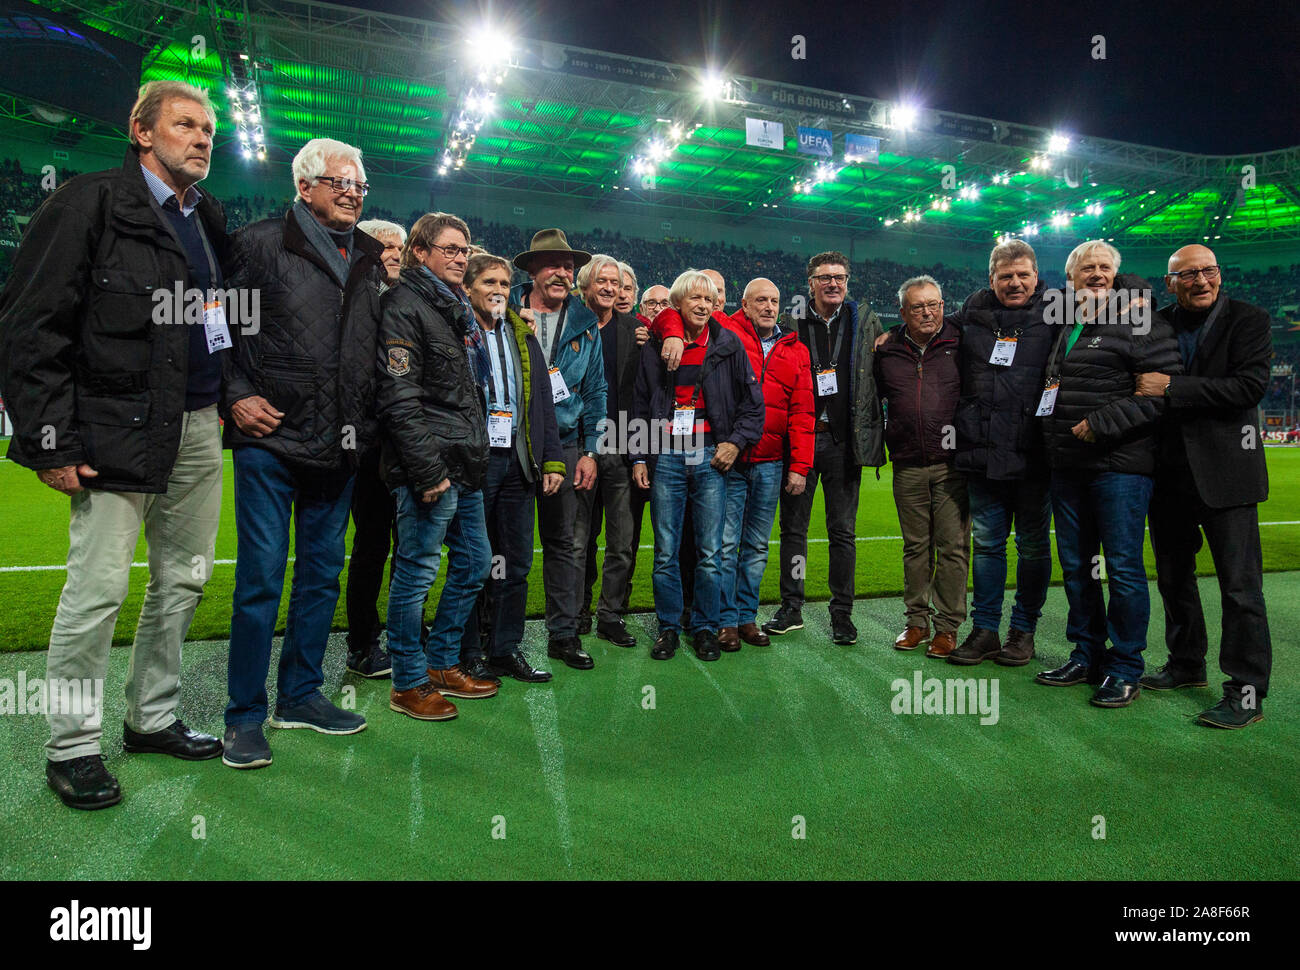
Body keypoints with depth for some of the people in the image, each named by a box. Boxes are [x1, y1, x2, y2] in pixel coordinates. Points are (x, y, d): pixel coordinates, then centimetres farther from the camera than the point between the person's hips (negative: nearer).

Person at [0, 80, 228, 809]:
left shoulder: (210, 219, 15)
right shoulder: (90, 203, -4)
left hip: (199, 428, 7)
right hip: (119, 429, -7)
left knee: (185, 579, 12)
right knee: (99, 587, -3)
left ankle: (154, 718, 28)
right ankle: (73, 747, 13)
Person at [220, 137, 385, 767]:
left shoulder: (370, 258, 15)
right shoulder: (261, 242, 0)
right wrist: (235, 397, -9)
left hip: (340, 443, 6)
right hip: (271, 437, -5)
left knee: (323, 573, 12)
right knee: (261, 577, -2)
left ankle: (300, 694, 27)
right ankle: (245, 716, 12)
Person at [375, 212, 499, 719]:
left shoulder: (456, 307, 20)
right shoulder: (404, 305, -9)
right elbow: (400, 399, -17)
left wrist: (475, 455, 15)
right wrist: (428, 470, -21)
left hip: (465, 468, 10)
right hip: (431, 468, -10)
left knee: (475, 563, 14)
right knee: (417, 572, -1)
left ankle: (443, 663, 28)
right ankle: (409, 684, 12)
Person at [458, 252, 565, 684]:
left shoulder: (524, 336, 17)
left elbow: (543, 402, 15)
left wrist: (552, 460, 8)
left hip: (518, 461, 5)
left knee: (516, 562, 8)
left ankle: (505, 650, 20)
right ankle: (468, 653, 15)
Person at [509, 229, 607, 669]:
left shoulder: (585, 324, 10)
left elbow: (595, 392, 11)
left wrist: (590, 451, 5)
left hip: (564, 445, 2)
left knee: (561, 541, 8)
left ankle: (563, 634, 18)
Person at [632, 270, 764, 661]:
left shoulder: (728, 345, 5)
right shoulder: (655, 347, 8)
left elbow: (753, 401, 8)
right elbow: (641, 406, 12)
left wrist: (736, 441, -3)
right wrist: (639, 457, 7)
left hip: (711, 457, -1)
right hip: (666, 456, 1)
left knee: (710, 552, 2)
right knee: (666, 552, 4)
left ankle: (705, 628, 17)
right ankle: (669, 627, 17)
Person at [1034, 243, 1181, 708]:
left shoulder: (1138, 322, -6)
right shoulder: (1067, 328, 17)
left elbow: (1165, 388, -14)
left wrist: (1101, 423, -18)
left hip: (1119, 465, -7)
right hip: (1067, 468, 8)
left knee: (1123, 567, -2)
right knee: (1075, 566, 13)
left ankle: (1125, 669, 10)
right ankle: (1087, 655, 26)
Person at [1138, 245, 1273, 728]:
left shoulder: (1248, 320, -3)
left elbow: (1249, 385, -16)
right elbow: (1137, 385, 14)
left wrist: (1171, 388, -20)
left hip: (1223, 471, -5)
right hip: (1169, 473, 5)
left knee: (1240, 584, -3)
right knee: (1173, 576, 15)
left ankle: (1247, 692, 6)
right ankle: (1186, 664, 32)